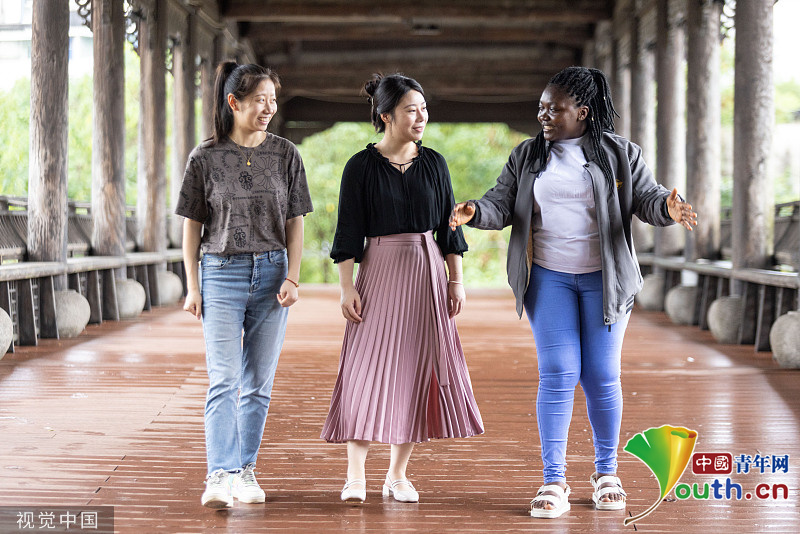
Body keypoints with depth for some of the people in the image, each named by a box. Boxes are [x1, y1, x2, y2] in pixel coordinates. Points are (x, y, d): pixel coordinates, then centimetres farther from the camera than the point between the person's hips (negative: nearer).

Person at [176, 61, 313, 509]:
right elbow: (192, 224, 4)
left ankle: (246, 471, 15)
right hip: (221, 272, -2)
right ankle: (220, 477, -15)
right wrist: (193, 286, -1)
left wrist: (292, 278, -3)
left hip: (271, 273, 2)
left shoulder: (285, 154, 5)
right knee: (224, 380, -11)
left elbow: (295, 221, 7)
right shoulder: (206, 157, 0)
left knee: (258, 384, 6)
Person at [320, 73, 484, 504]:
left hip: (427, 274, 4)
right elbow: (348, 231, -3)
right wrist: (347, 287, -9)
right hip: (380, 271, -3)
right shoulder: (361, 167, -3)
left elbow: (449, 225, 11)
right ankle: (355, 476, -2)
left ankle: (397, 475, 12)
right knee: (369, 370, -7)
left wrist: (456, 280, 6)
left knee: (416, 369, 4)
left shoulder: (433, 163, 7)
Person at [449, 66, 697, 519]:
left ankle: (607, 473, 19)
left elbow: (648, 198, -3)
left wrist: (668, 209, -26)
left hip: (604, 278, -1)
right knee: (558, 374, -6)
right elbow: (503, 204, 3)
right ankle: (554, 482, -1)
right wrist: (473, 212, -18)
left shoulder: (621, 154, 2)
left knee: (602, 376, 2)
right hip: (549, 278, 1)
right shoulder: (526, 157, 8)